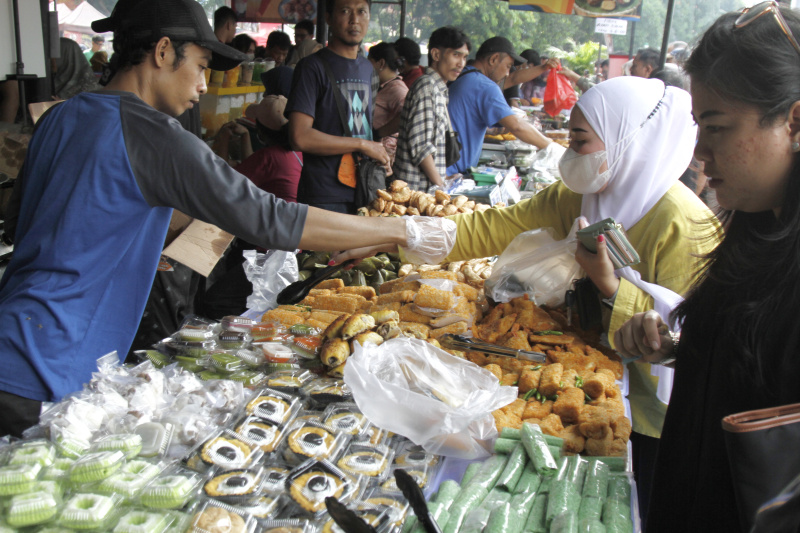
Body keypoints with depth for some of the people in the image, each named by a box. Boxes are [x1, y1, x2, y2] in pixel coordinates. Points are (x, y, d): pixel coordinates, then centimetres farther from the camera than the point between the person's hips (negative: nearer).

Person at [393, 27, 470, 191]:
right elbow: (420, 146, -19)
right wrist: (440, 186, -16)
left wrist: (444, 178, 16)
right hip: (419, 187, -9)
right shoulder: (427, 86, -13)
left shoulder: (439, 88, 17)